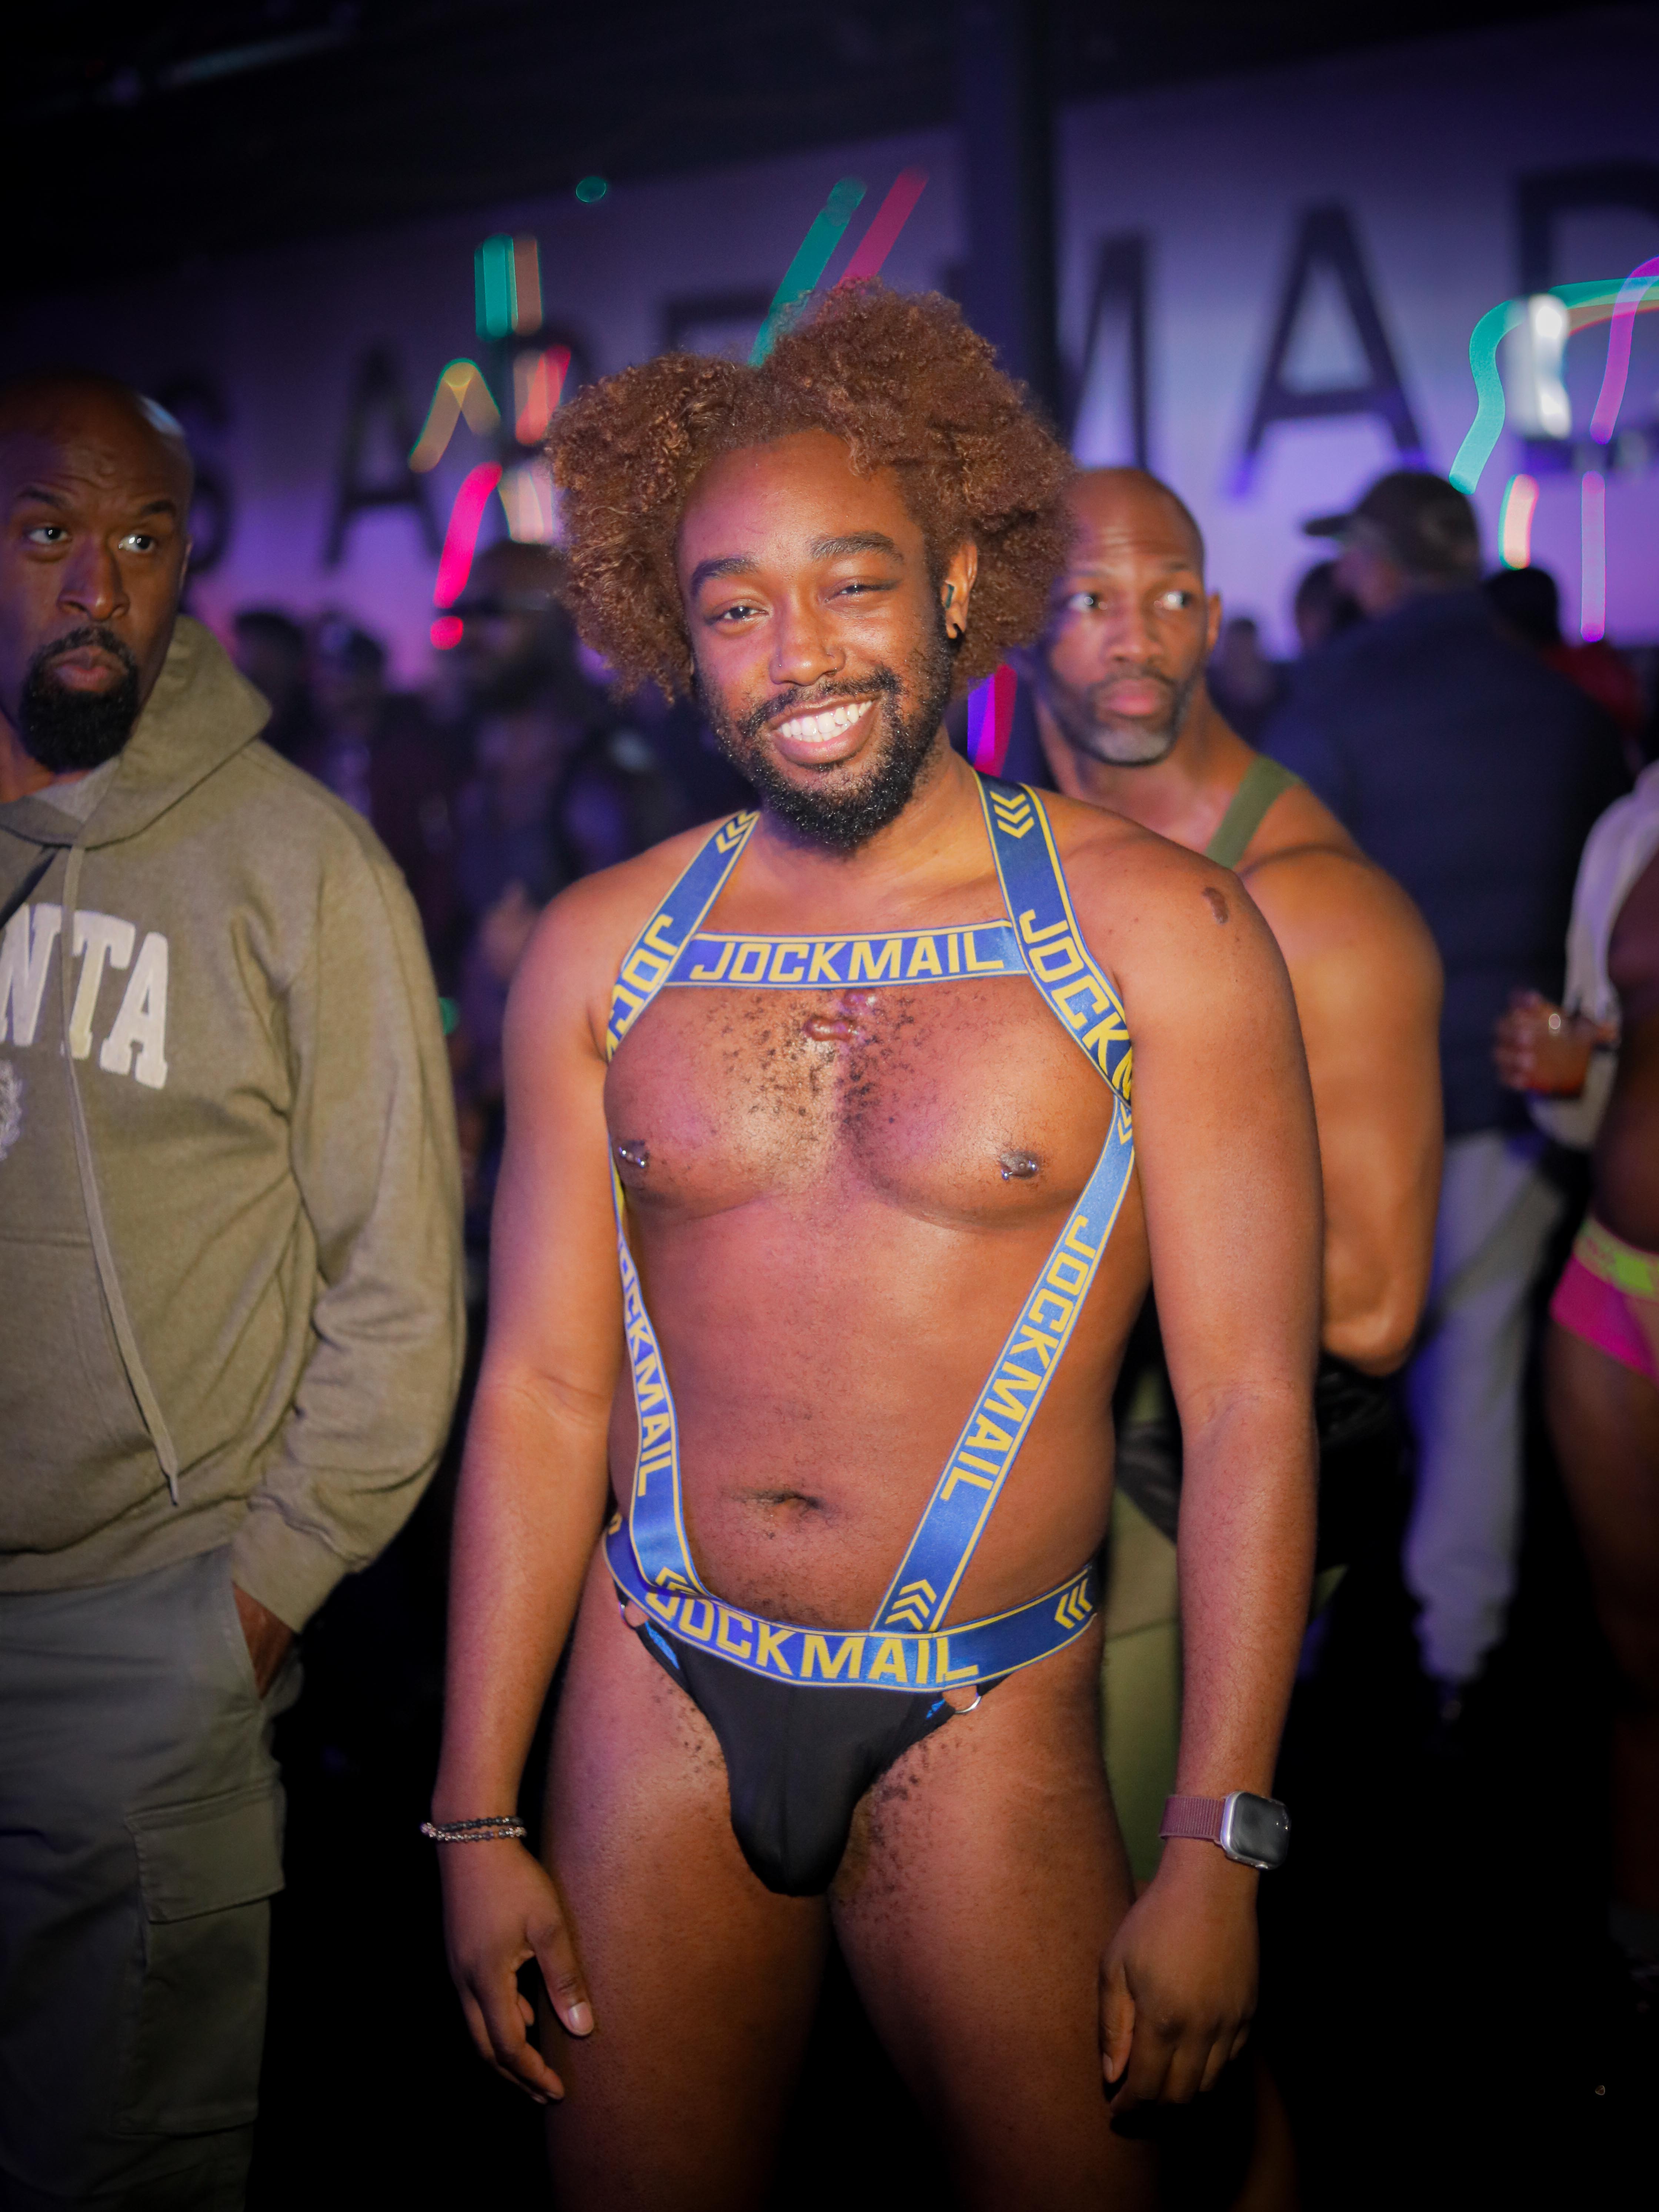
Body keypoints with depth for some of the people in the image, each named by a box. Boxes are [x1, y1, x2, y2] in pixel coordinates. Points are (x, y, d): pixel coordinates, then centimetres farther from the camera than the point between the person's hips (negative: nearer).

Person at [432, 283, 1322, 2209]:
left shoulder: (1153, 933, -8)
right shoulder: (600, 951, 1)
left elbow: (1251, 1405, -8)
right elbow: (541, 1386, 2)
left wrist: (1216, 1853, -11)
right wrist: (476, 1819, 1)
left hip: (982, 1725, -2)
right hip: (653, 1701, 3)